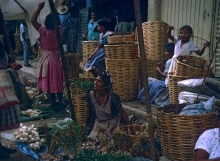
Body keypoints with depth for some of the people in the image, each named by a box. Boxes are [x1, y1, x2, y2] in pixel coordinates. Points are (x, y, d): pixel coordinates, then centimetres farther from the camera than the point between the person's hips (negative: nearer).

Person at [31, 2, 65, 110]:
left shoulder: (44, 32, -15)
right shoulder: (59, 31, -5)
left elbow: (33, 20, -12)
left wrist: (40, 7, -7)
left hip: (47, 60, -3)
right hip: (57, 58, 3)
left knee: (49, 82, 6)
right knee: (58, 82, 10)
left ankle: (53, 103, 12)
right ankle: (60, 102, 15)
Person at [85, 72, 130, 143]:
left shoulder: (113, 97, -23)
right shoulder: (91, 95, -14)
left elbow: (122, 113, -16)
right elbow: (88, 112, 3)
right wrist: (86, 125, 14)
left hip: (112, 123, -3)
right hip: (99, 123, 3)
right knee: (92, 138, -17)